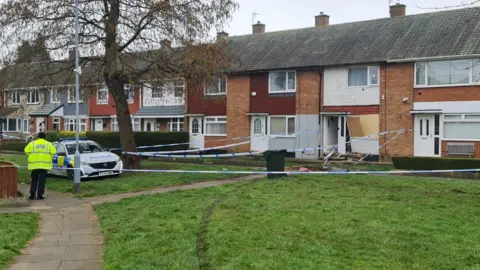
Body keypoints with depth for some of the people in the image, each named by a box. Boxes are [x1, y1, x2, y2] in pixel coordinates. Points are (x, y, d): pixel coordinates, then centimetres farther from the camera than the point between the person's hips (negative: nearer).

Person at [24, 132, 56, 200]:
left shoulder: (32, 143, 9)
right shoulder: (48, 144, 9)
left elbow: (27, 151, -1)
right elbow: (53, 152, -1)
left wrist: (32, 156, 13)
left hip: (34, 164, 1)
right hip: (44, 164, -1)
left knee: (34, 180, 11)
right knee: (42, 180, 0)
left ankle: (32, 194, 9)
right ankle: (39, 195, -3)